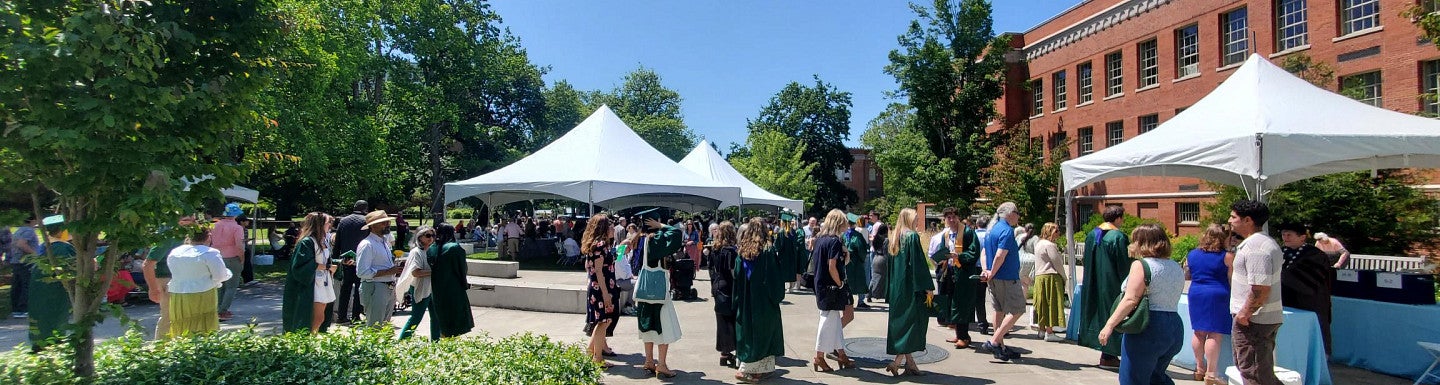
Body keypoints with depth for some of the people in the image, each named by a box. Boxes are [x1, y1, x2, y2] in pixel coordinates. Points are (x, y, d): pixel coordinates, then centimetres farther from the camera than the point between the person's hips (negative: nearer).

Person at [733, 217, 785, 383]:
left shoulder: (742, 250, 0)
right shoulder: (769, 249, -10)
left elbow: (737, 275, 2)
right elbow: (776, 276, -10)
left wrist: (739, 300, 9)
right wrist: (777, 295, 2)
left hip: (746, 300, 4)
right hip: (764, 300, -4)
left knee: (749, 331, 11)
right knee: (764, 331, 5)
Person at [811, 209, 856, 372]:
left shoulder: (819, 238, 9)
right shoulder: (834, 241, -17)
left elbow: (814, 263, 13)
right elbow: (832, 267, -21)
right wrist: (840, 284, -9)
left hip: (820, 284, 9)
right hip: (831, 287, -9)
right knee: (829, 321, 1)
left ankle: (840, 353, 25)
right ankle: (819, 358, 9)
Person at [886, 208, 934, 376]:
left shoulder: (895, 238, 12)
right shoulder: (912, 236, -11)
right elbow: (919, 264, -16)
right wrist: (928, 288, -13)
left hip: (897, 288, 8)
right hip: (911, 288, -8)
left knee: (901, 323, 10)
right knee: (914, 323, -3)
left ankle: (909, 362, 15)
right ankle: (897, 362, -10)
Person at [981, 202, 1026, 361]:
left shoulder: (992, 230, 15)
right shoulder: (1007, 231, -15)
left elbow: (985, 252, 15)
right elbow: (1000, 255, -23)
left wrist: (986, 270, 2)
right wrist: (992, 274, -13)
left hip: (995, 280, 10)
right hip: (1007, 278, -10)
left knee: (1000, 311, 13)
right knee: (1016, 311, -3)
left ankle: (1001, 348, 18)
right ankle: (994, 341, -8)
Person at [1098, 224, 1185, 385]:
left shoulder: (1141, 265, -11)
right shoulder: (1177, 268, 13)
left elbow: (1130, 300, -19)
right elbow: (1170, 300, 15)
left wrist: (1109, 324, -19)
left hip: (1147, 331, -8)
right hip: (1175, 328, 8)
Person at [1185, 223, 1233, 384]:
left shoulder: (1192, 254, 7)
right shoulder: (1227, 256, -8)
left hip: (1196, 295, 5)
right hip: (1218, 297, -5)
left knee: (1199, 332, 13)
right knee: (1215, 335, -4)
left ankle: (1200, 368, 22)